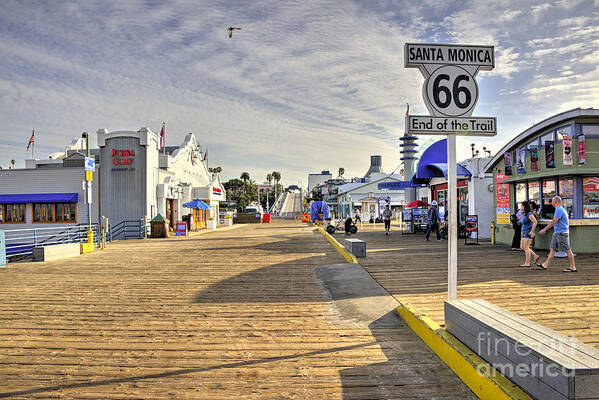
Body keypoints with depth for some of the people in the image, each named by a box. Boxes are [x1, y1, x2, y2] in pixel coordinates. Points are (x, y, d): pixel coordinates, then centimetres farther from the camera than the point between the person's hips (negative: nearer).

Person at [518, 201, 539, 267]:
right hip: (524, 232, 9)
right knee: (522, 247, 9)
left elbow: (535, 222, -25)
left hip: (529, 233, -9)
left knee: (526, 247, -8)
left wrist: (532, 231, -25)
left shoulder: (529, 214, -15)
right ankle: (536, 256, 18)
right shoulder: (523, 214, 11)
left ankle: (527, 263, -4)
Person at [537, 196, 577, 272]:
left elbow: (554, 221, -21)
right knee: (552, 249, 8)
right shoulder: (562, 209, 16)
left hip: (561, 233, -10)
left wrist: (545, 229, -18)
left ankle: (573, 267, 3)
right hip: (557, 233, 10)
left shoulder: (559, 210, -16)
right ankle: (546, 264, 10)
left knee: (567, 250, -4)